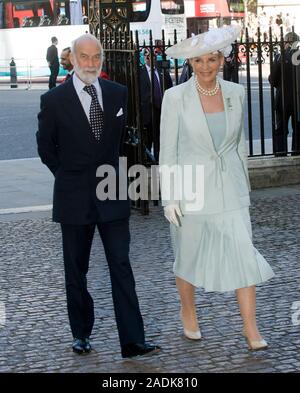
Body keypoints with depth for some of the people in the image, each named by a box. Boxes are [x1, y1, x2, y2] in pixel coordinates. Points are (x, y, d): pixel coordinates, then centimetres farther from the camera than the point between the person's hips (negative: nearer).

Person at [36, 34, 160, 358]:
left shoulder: (118, 94, 3)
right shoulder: (54, 100, -6)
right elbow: (45, 147, 5)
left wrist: (111, 171, 11)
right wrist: (70, 176, 6)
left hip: (112, 193, 2)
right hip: (74, 198, -1)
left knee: (121, 267, -2)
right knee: (76, 270, 10)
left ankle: (132, 340, -2)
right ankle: (81, 334, 24)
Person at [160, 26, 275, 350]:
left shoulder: (235, 93, 1)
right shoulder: (176, 97, -10)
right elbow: (167, 150, -7)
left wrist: (244, 184, 15)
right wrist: (169, 198, -10)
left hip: (229, 188, 3)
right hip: (191, 187, -2)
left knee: (243, 253, -5)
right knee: (189, 256, 12)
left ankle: (251, 329, 3)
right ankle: (188, 313, 36)